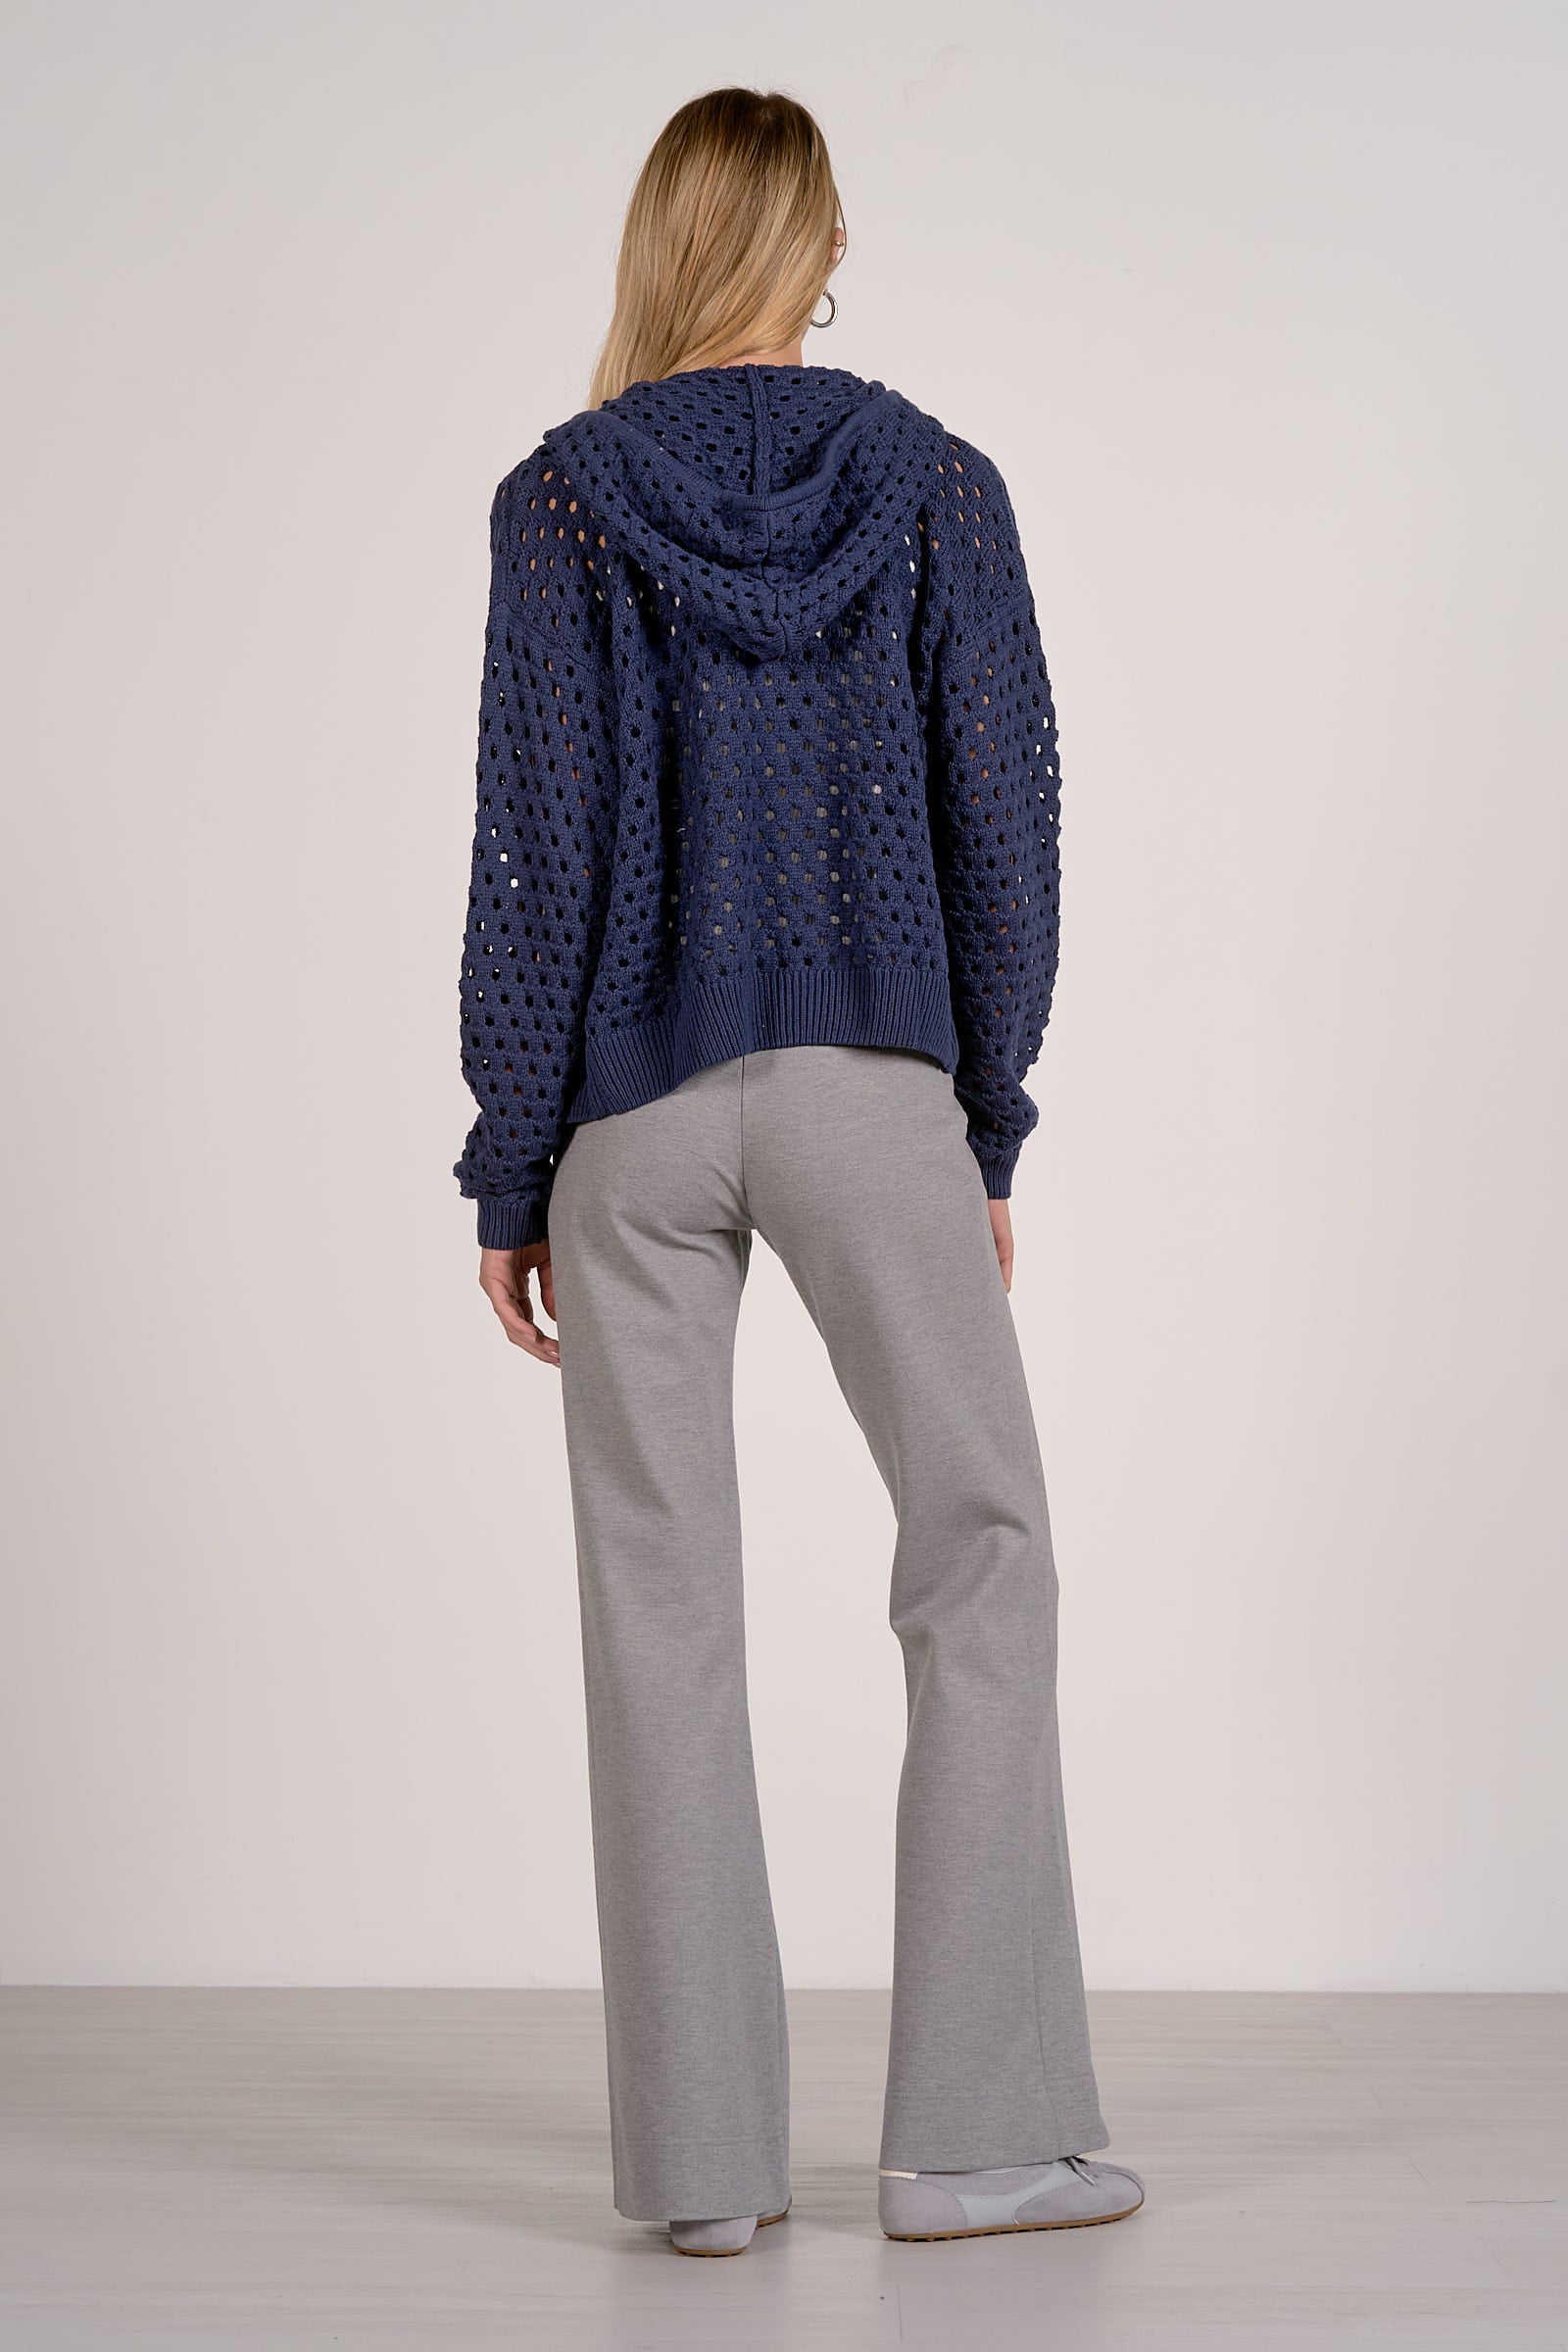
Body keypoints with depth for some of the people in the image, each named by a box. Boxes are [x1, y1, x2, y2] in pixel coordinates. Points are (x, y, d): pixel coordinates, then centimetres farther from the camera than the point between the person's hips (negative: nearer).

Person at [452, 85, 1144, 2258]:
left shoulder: (566, 499, -1)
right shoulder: (935, 484, 2)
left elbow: (537, 847, -4)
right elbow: (1002, 827, 1)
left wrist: (507, 1171, 1)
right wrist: (989, 1131, 9)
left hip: (635, 1106, 0)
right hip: (871, 1091, 0)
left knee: (664, 1609, 5)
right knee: (985, 1555, 8)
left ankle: (705, 2156, 9)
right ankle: (976, 2129, 6)